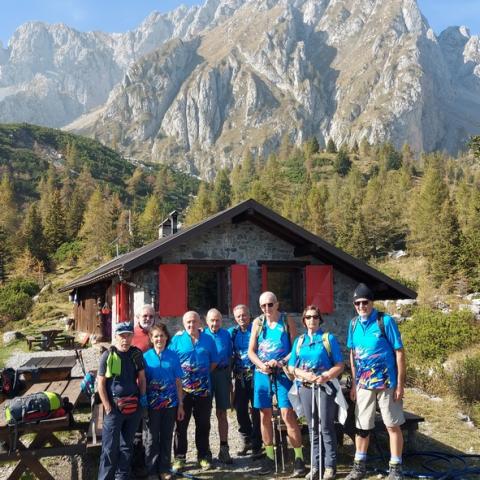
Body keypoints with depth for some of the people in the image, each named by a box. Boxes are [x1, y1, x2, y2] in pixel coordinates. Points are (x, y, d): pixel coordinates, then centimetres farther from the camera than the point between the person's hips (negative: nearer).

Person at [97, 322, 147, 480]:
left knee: (127, 444, 14)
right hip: (114, 407, -4)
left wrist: (143, 397, 1)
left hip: (134, 406, 4)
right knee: (110, 447, -2)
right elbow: (101, 384, -6)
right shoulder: (107, 356, -9)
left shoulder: (136, 354, 1)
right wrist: (108, 408, -10)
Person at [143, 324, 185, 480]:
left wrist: (180, 405, 1)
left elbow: (178, 381, 2)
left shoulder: (173, 356, -1)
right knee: (152, 438, 8)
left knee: (167, 437, 11)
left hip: (170, 403, 1)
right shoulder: (146, 357, -3)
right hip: (152, 404, -1)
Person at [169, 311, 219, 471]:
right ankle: (179, 457, 18)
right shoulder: (177, 339, -3)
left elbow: (214, 361, 10)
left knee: (203, 424, 10)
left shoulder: (208, 339, 3)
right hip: (182, 389, -2)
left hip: (203, 389, 2)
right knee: (181, 424, 6)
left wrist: (204, 373, 1)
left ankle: (204, 456, 23)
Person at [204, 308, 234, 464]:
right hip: (205, 374, -1)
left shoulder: (226, 335, 5)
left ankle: (224, 449, 13)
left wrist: (229, 378, 10)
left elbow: (229, 357, 10)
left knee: (222, 413, 6)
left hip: (222, 374, 2)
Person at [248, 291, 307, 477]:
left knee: (288, 415, -8)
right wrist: (261, 365, -11)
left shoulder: (287, 321, -2)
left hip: (283, 373, -3)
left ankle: (299, 458, 2)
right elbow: (251, 351, 7)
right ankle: (269, 458, 21)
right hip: (262, 374, 4)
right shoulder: (258, 322, 6)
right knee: (265, 415, 9)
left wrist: (281, 363, -18)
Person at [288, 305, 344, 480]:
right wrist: (305, 374, -11)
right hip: (305, 387, 4)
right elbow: (291, 367, 8)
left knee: (326, 427, -2)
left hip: (325, 386, -4)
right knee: (312, 428, 9)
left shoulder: (329, 338, 0)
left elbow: (340, 365, -3)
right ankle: (316, 466, 16)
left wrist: (325, 377, -19)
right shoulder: (299, 340, 10)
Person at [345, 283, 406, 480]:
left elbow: (399, 352, -10)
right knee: (362, 426, 12)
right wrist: (354, 383, 10)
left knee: (393, 426, 6)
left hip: (386, 383, -4)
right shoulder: (353, 324, 3)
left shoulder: (385, 321, -12)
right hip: (363, 384, 5)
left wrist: (400, 384, -13)